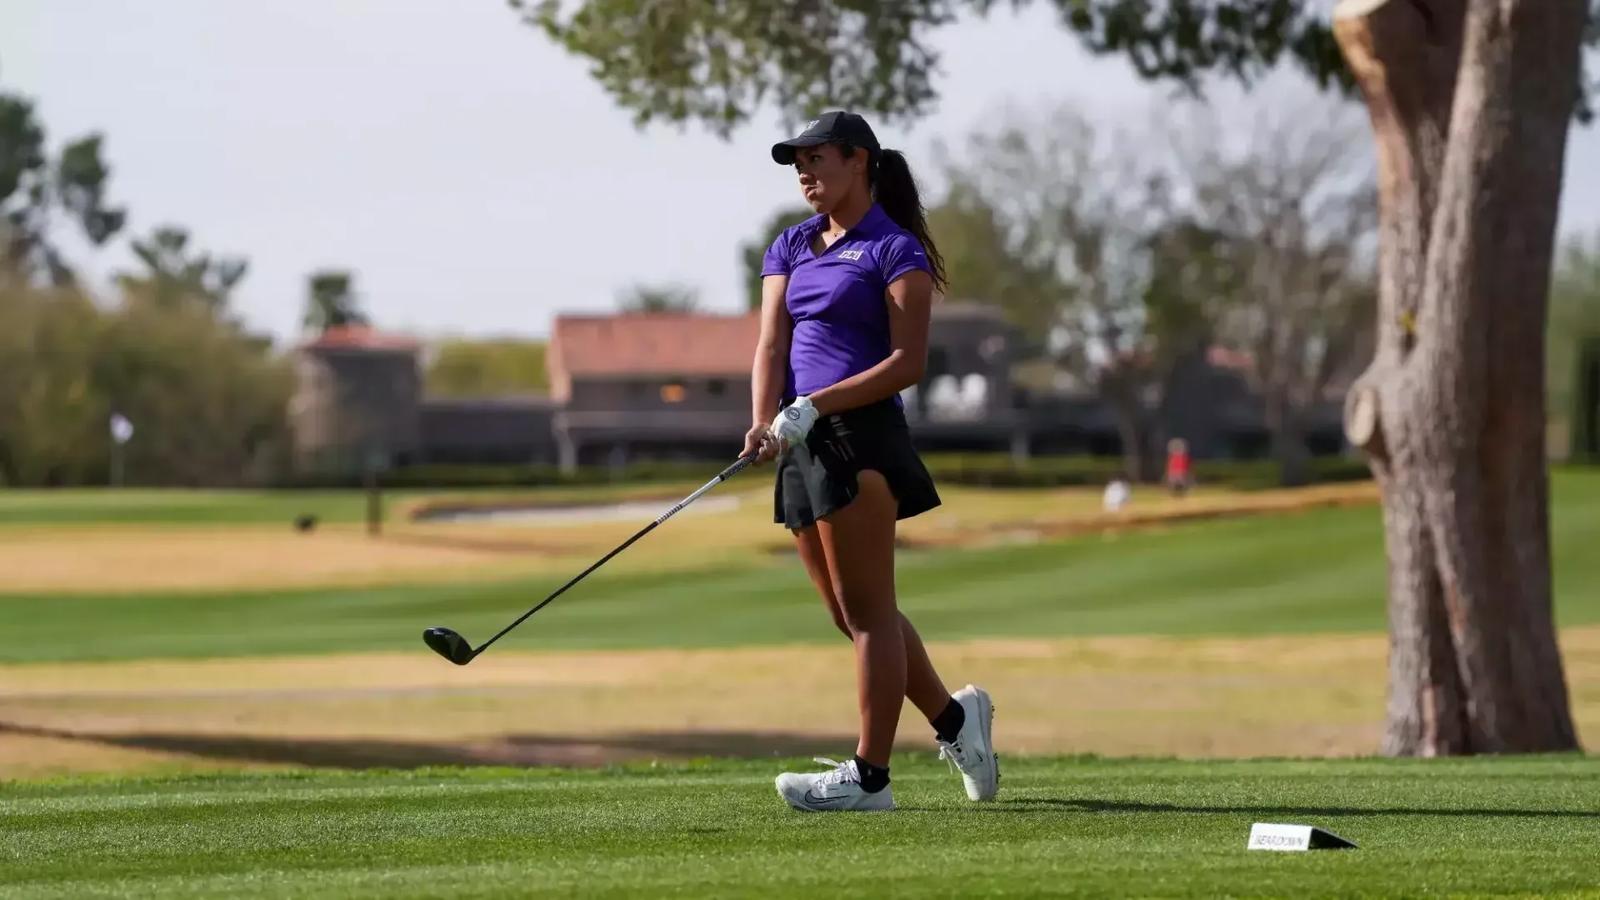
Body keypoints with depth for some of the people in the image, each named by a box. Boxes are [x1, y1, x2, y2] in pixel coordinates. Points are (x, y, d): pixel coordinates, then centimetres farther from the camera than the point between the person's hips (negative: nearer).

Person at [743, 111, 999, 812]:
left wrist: (816, 405, -19)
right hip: (803, 447, 8)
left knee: (867, 610, -6)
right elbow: (772, 343, 7)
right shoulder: (791, 248, 18)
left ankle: (869, 775, -6)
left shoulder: (895, 250, -3)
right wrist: (765, 420, -11)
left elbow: (908, 362, -11)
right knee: (852, 615, 11)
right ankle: (954, 716, 27)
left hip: (861, 436, -8)